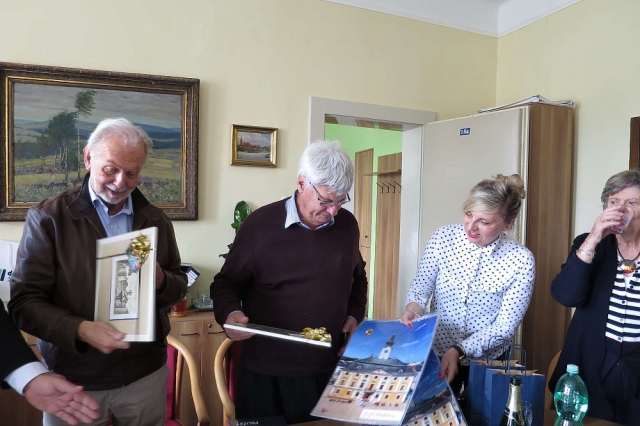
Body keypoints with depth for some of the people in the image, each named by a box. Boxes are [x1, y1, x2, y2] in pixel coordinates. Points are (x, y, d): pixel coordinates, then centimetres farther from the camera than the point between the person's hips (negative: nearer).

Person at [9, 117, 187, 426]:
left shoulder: (156, 221, 3)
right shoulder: (47, 218, -7)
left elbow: (179, 287, 8)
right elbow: (25, 301, -10)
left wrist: (161, 281, -15)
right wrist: (80, 330, -27)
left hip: (145, 374, 3)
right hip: (72, 380, -2)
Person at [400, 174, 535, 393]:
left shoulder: (521, 260, -19)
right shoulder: (442, 237, -15)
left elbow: (505, 326, -17)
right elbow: (422, 284, -8)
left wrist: (459, 350, -26)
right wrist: (412, 310, -29)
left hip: (486, 361, -1)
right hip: (435, 353, 1)